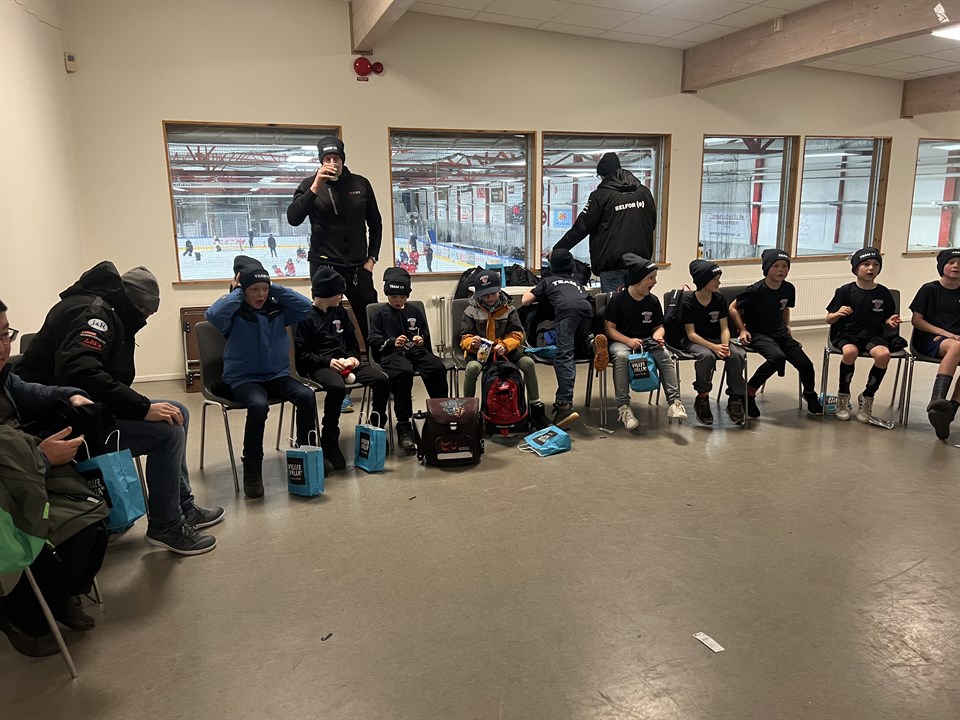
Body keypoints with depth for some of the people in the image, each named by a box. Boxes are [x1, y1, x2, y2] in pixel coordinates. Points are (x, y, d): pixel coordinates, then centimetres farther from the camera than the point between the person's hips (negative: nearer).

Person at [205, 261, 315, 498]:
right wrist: (236, 291, -13)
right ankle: (252, 469, -19)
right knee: (258, 405, -35)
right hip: (243, 379, -4)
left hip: (277, 375, 4)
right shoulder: (234, 313, -5)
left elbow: (305, 306, -4)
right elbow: (213, 314, -26)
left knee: (306, 396, -23)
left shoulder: (277, 310, 6)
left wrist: (275, 288, -4)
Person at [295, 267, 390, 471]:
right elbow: (301, 354, -7)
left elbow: (352, 342, 21)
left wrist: (352, 357, 0)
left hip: (343, 362, 6)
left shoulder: (340, 313, 15)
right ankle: (329, 440, -24)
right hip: (319, 366, -6)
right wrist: (328, 361, -18)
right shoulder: (306, 317, -4)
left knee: (381, 380, -17)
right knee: (337, 387, -39)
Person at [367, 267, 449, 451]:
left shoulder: (415, 312, 23)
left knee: (438, 367, -30)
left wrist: (421, 339, 1)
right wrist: (393, 342, -13)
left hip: (416, 350, 3)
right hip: (391, 354, -3)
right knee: (404, 371, -39)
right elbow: (375, 342, 5)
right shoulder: (380, 314, 14)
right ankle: (403, 427, -35)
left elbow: (426, 335, 26)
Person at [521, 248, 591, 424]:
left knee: (563, 356, -14)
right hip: (587, 309, 4)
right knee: (575, 349, 24)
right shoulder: (576, 282, 41)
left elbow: (525, 300, 28)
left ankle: (564, 403, -27)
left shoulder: (548, 281, 31)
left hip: (567, 309, -4)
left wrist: (533, 291, 49)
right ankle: (589, 342, -6)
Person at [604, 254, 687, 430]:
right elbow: (609, 328, -8)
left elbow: (659, 326, 14)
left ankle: (673, 402, -31)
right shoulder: (617, 299, -7)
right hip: (621, 341, -3)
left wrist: (657, 337, -11)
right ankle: (623, 407, -34)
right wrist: (628, 341, -23)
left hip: (647, 342, 4)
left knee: (665, 355, -27)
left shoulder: (653, 300, 6)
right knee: (621, 356, -37)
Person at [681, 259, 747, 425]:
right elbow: (691, 334, -14)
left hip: (716, 340, 4)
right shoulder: (688, 302, -11)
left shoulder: (720, 299, 1)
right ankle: (702, 399, -18)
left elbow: (724, 328, -1)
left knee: (737, 354, -27)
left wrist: (725, 346, -23)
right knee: (706, 355, -38)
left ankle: (735, 399, -14)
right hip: (694, 342, -4)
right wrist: (713, 347, -27)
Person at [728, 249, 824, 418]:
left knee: (805, 364, -4)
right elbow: (733, 308, -6)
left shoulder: (789, 289, 0)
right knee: (777, 357, -34)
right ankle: (749, 392, -16)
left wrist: (787, 326, 12)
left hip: (779, 333, 6)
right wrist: (742, 329, -9)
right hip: (757, 334, -6)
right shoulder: (756, 290, -18)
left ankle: (810, 394, 32)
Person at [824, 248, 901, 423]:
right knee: (850, 352, -36)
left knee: (884, 354, -31)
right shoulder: (845, 291, -2)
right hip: (847, 334, -2)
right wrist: (838, 314, -21)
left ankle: (867, 396, -6)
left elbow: (886, 320, 17)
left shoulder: (883, 293, 6)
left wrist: (890, 321, -6)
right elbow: (829, 320, 0)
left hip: (873, 335, 2)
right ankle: (843, 395, -10)